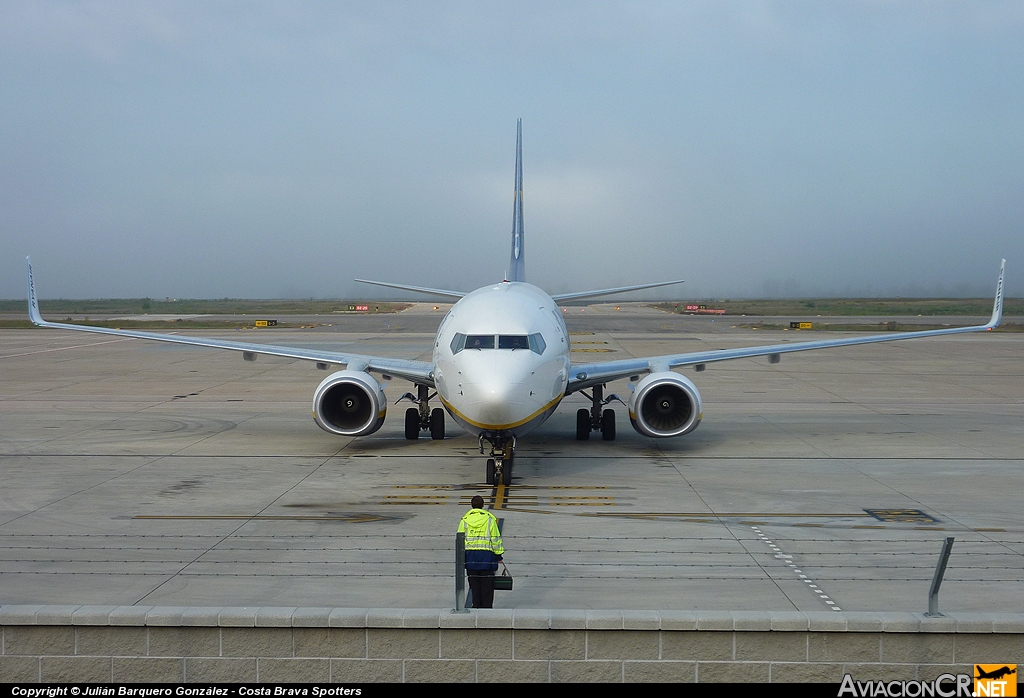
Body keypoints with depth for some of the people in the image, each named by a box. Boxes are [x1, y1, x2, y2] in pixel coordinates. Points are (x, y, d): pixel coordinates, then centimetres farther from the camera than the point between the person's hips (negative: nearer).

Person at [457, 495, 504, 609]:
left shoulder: (464, 520, 2)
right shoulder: (490, 519, -2)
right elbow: (496, 539, -2)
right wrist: (499, 555, 5)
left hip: (470, 556, 2)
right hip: (487, 555, -2)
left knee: (474, 585, 10)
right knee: (487, 585, 5)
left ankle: (476, 606, 12)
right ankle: (487, 606, 6)